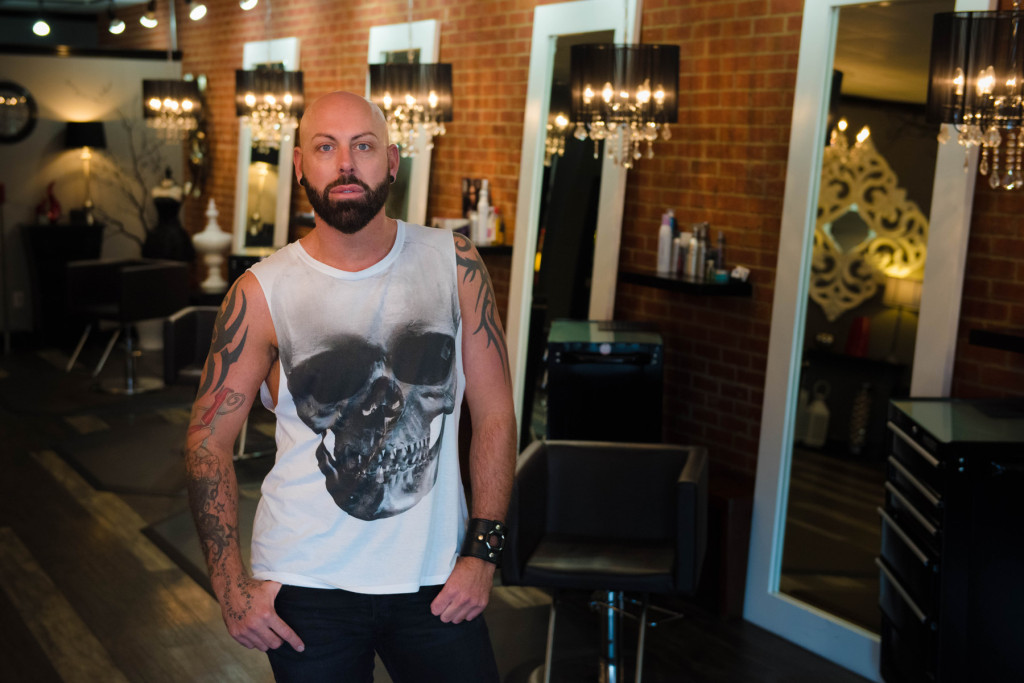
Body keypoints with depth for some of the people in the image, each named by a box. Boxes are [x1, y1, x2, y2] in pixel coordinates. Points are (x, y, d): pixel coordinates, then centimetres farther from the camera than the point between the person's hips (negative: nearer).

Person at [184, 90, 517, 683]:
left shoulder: (453, 263, -3)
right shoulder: (261, 294, -8)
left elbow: (495, 415, 0)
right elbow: (209, 440, -1)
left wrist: (482, 550, -4)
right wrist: (232, 585, -5)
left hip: (436, 578, 1)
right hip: (306, 584, -1)